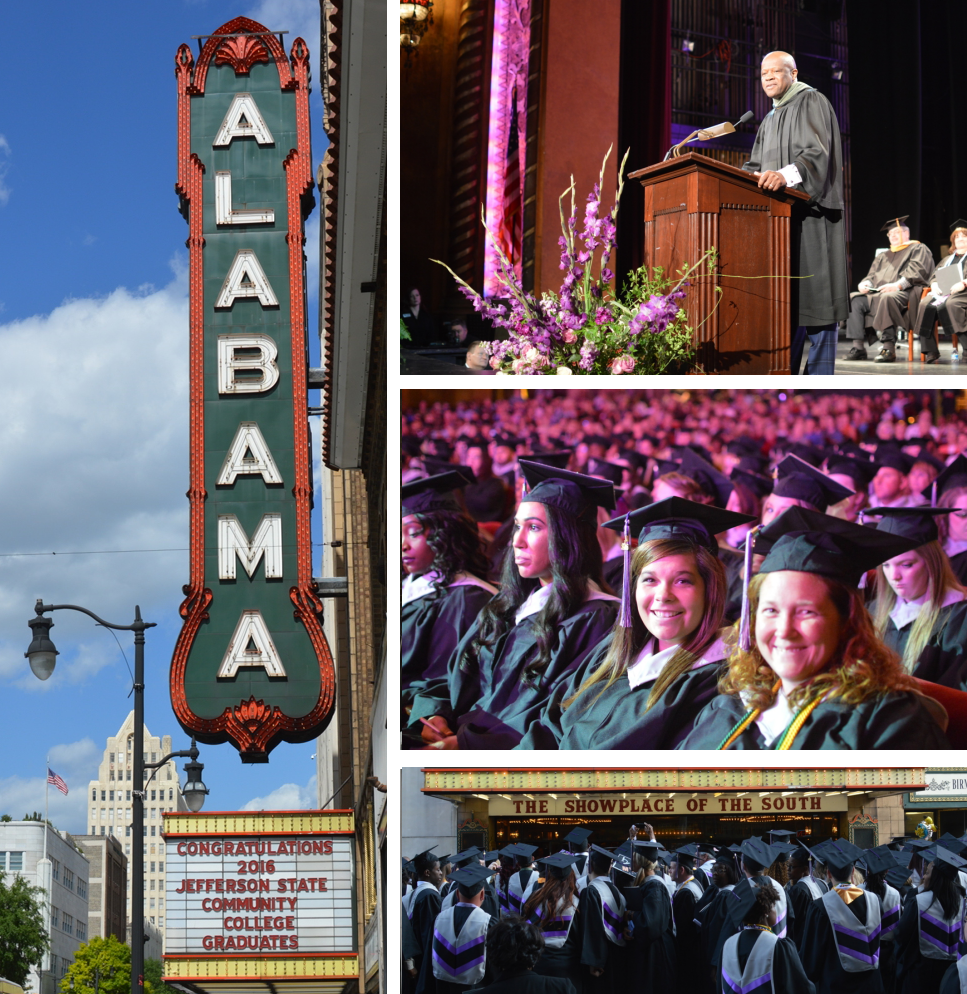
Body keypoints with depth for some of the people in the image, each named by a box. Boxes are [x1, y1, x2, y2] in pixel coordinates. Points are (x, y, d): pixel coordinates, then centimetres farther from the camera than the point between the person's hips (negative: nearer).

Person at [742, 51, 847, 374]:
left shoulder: (812, 103, -2)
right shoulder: (770, 120, 25)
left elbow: (817, 152, -16)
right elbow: (757, 165, 23)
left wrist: (785, 175, -33)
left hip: (810, 213, -8)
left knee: (813, 297, -10)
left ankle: (819, 381, -11)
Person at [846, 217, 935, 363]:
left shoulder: (918, 249, 11)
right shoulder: (883, 256, 32)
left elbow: (916, 272, -6)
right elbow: (872, 275, 25)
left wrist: (898, 285, -23)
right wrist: (865, 284, 0)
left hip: (904, 293, -7)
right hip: (877, 293, 7)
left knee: (887, 298, -40)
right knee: (854, 299, -18)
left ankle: (889, 348, -42)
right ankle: (858, 346, -26)